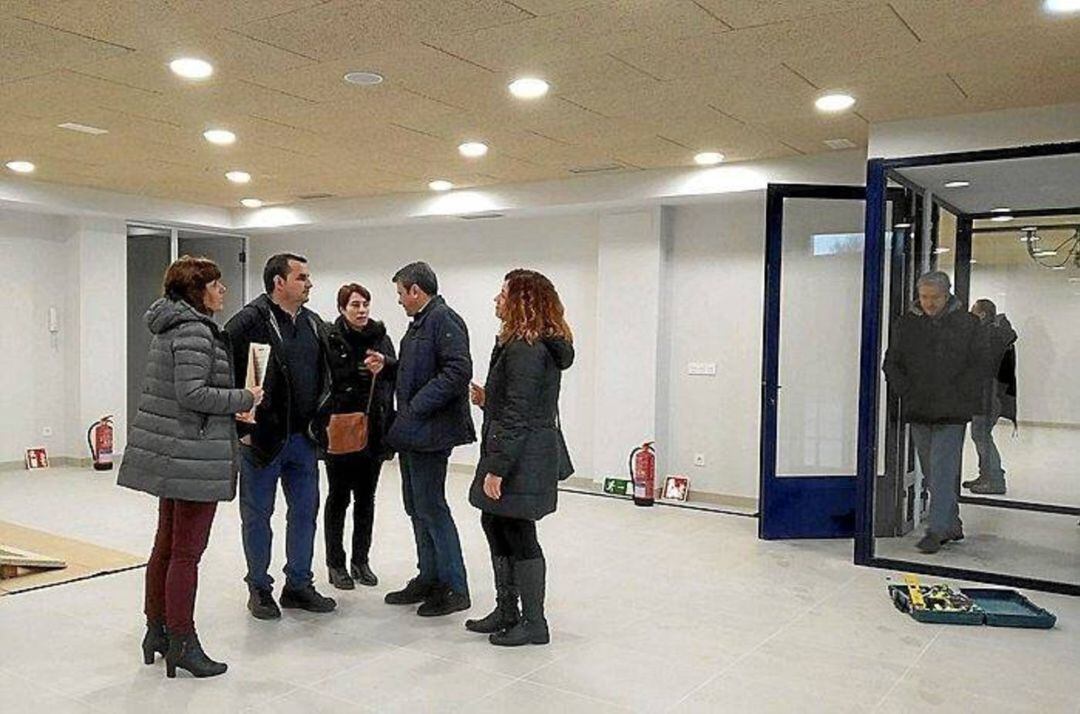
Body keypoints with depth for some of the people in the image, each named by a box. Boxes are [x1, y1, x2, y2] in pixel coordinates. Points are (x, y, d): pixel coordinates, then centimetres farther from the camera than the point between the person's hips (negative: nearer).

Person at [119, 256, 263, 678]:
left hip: (168, 453, 10)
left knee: (166, 545, 17)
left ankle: (157, 630, 28)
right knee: (187, 552, -2)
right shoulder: (194, 330, -16)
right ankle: (181, 644, 7)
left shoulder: (171, 326, 15)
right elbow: (192, 393, -24)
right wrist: (244, 399, -12)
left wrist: (231, 412, 19)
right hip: (194, 456, -10)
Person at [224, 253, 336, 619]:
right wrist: (241, 428, -15)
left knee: (305, 511, 12)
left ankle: (299, 585, 26)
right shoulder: (249, 322, -13)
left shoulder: (313, 324, 10)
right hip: (262, 437, -6)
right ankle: (259, 589, 22)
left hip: (303, 438, 7)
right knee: (258, 514, 7)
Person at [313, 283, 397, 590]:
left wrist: (384, 365, -22)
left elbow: (396, 373, -3)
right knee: (339, 497, 8)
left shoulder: (380, 337, 5)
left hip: (373, 429, 4)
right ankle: (336, 563, 20)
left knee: (366, 498, 13)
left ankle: (361, 561, 26)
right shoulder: (329, 339, -6)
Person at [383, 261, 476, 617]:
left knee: (431, 507, -6)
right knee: (417, 507, 14)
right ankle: (428, 579, 25)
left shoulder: (444, 320, -13)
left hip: (430, 431, -10)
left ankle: (455, 588, 4)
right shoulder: (419, 323, 17)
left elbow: (458, 371, -24)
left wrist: (417, 408, -22)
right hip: (412, 432, 10)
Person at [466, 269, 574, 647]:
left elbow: (517, 416, -22)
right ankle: (507, 610, 29)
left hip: (522, 458, -11)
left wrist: (496, 468, -21)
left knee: (518, 533, -1)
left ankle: (534, 623, 13)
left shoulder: (524, 349, -19)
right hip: (529, 455, 11)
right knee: (494, 524, 18)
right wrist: (489, 400, 13)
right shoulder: (544, 345, 13)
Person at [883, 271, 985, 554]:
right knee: (931, 472, 10)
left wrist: (958, 397, -9)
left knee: (942, 470, -9)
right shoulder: (908, 323, 7)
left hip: (952, 412, -4)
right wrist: (907, 393, -2)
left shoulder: (967, 323, 0)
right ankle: (953, 526, 23)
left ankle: (937, 531, -6)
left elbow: (976, 365, 0)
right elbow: (891, 363, 9)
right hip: (918, 412, 4)